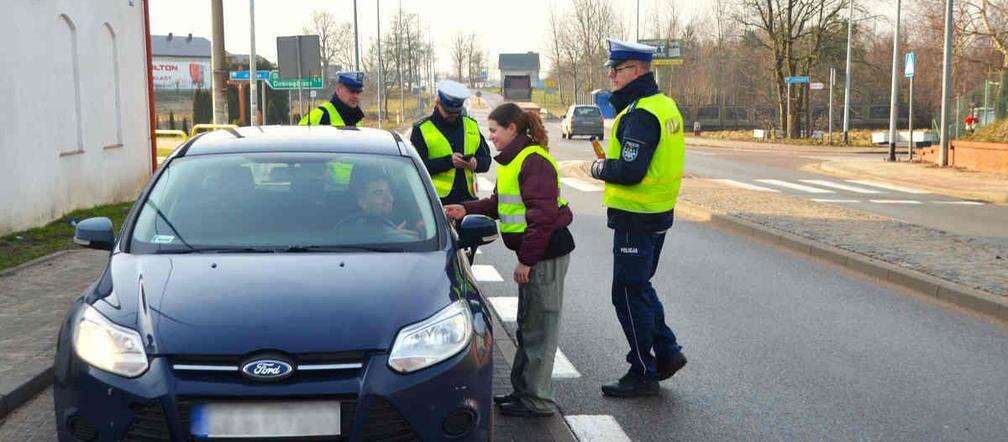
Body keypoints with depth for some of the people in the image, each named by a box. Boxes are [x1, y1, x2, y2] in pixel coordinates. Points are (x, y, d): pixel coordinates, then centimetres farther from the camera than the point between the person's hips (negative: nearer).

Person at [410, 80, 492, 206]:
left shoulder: (472, 126, 16)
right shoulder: (422, 129, 2)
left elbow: (486, 159, 20)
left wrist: (476, 163, -4)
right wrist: (448, 161, -17)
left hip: (468, 198, 4)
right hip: (437, 200, -4)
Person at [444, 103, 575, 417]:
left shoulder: (534, 161, -18)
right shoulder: (513, 159, 15)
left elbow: (543, 214, -23)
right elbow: (500, 202, 21)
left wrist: (526, 259, -22)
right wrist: (467, 210, 9)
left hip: (546, 254, -10)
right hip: (533, 252, 10)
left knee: (539, 327, -2)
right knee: (528, 325, 17)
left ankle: (537, 400, 7)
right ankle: (524, 389, 28)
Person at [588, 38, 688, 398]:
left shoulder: (640, 114, -21)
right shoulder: (663, 104, 11)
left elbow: (629, 171, -28)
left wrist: (599, 169, -8)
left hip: (636, 219, -10)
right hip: (658, 212, 10)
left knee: (629, 295, 1)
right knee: (639, 287, 22)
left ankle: (643, 373, 10)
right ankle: (666, 352, 26)